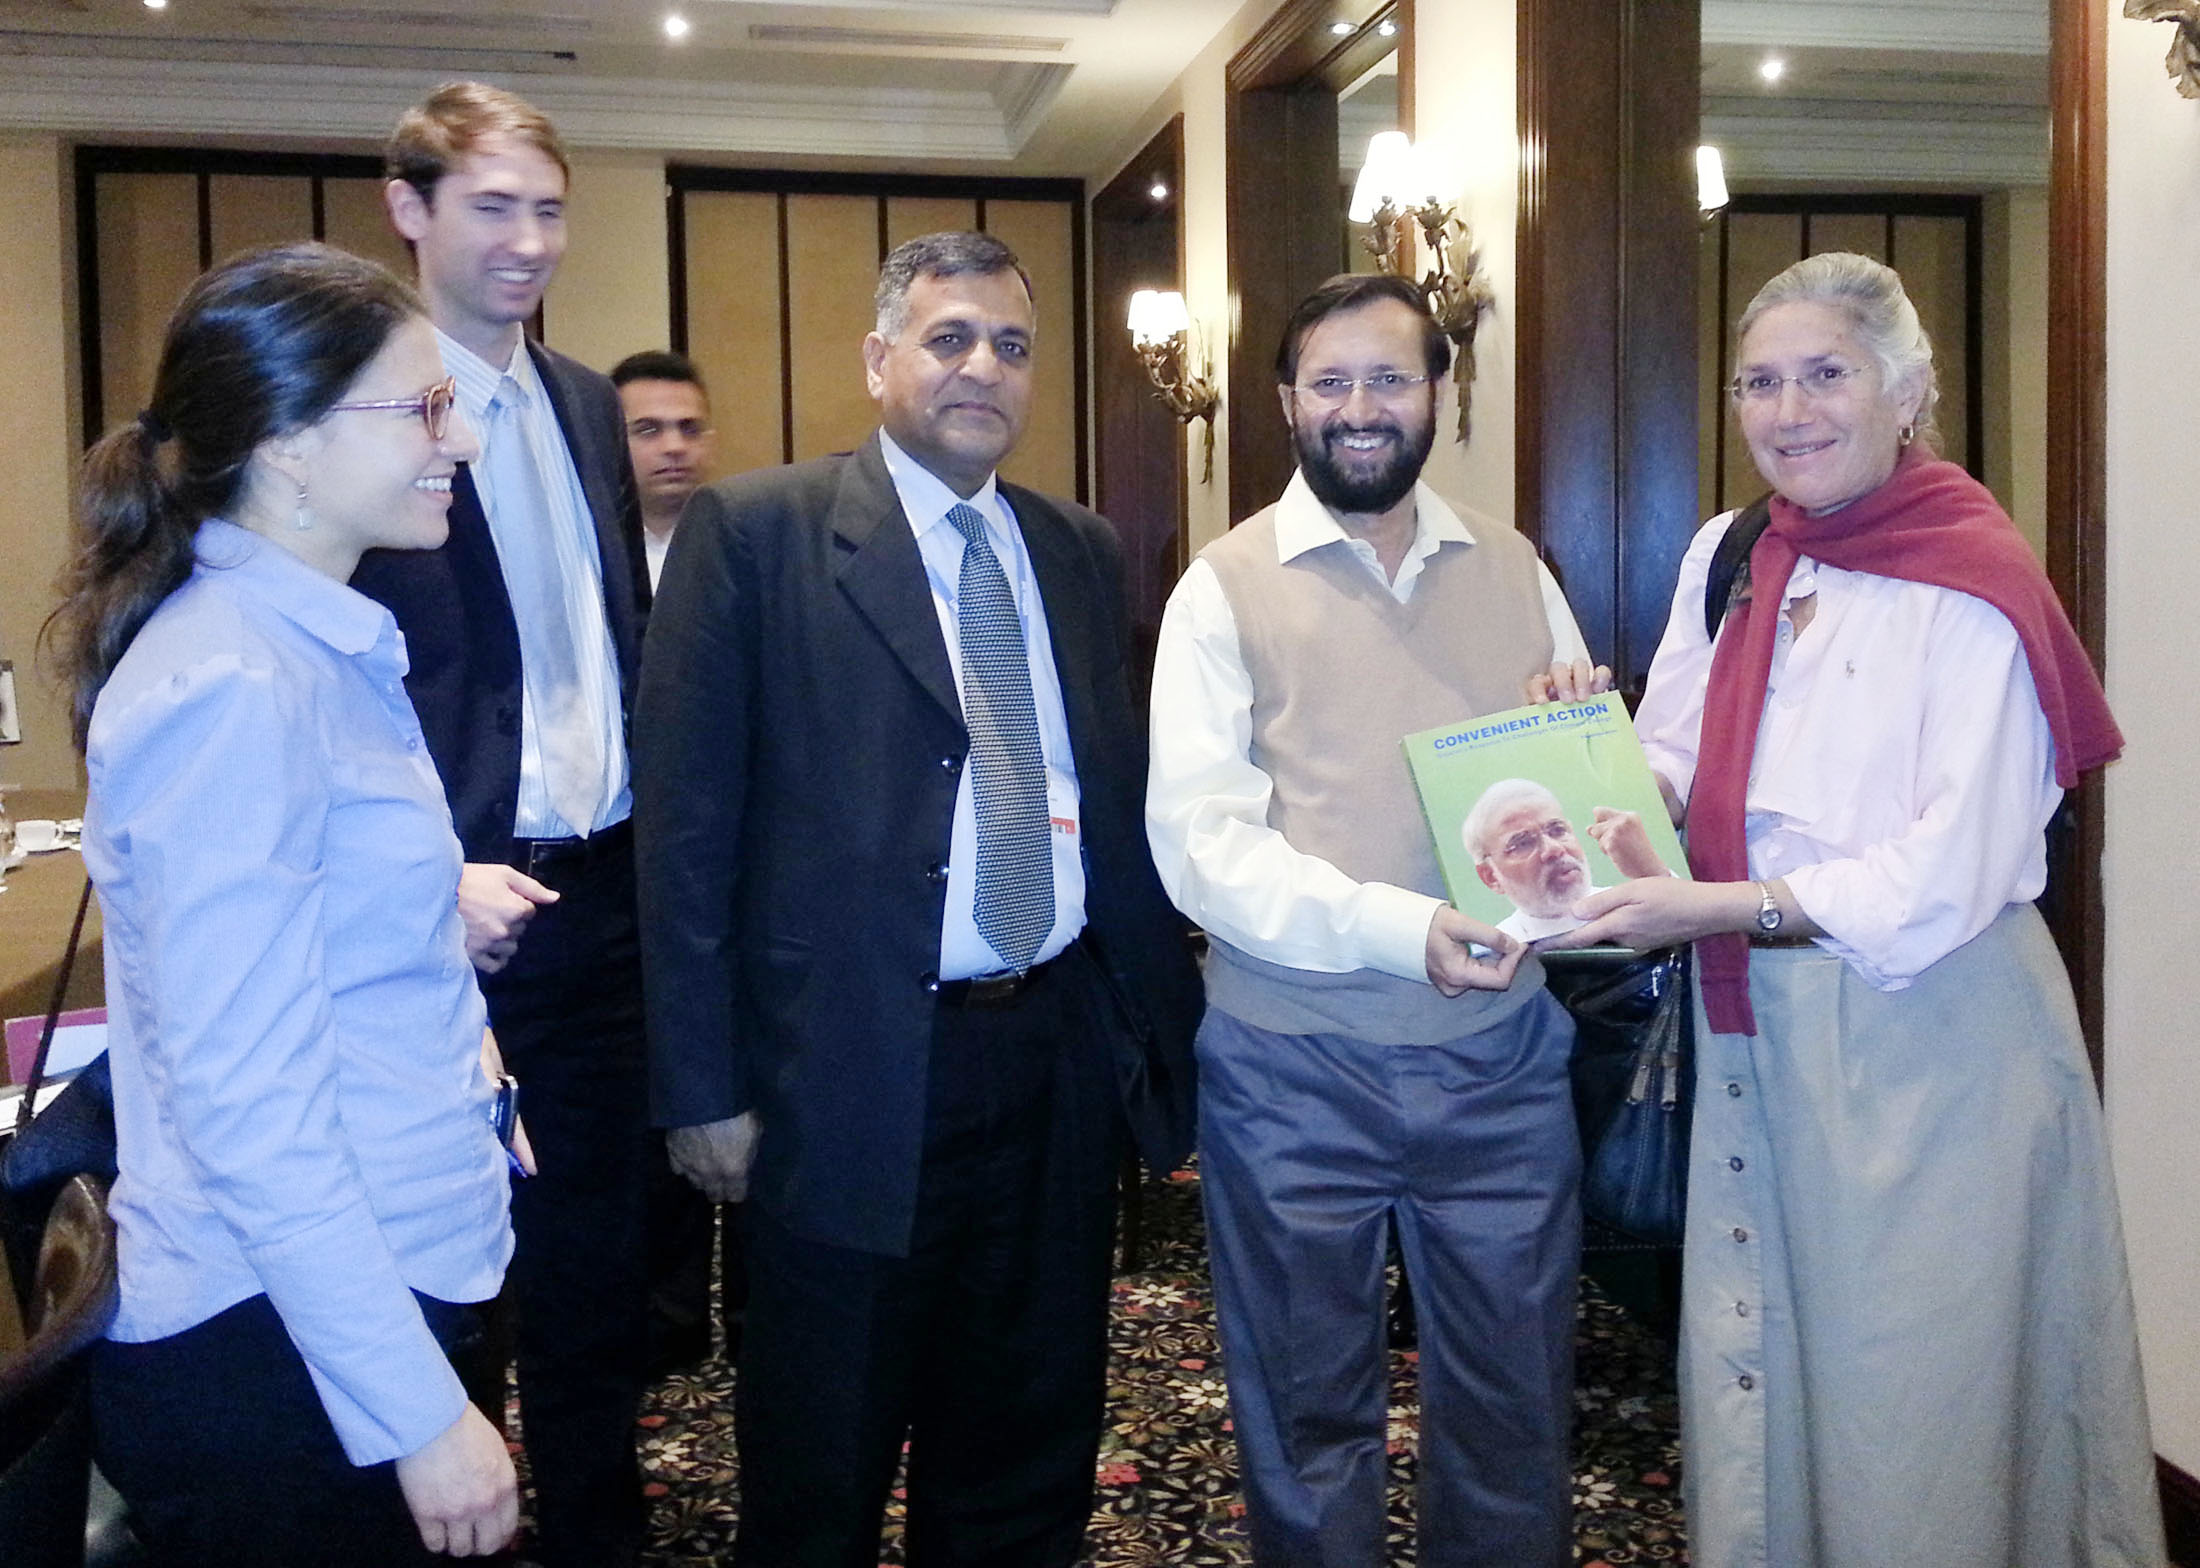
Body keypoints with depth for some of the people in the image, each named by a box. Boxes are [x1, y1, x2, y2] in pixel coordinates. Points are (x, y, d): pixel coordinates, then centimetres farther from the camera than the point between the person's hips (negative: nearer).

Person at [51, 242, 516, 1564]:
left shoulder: (313, 645, 7)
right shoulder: (232, 688, -21)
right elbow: (249, 1103, -23)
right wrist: (421, 1414, -22)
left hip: (377, 1294, 9)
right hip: (279, 1355, -9)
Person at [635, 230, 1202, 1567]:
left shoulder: (1085, 552, 10)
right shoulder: (755, 532, -5)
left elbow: (1126, 800, 10)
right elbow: (688, 820, -8)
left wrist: (1164, 1024, 7)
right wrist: (703, 1087, -10)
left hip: (1062, 1057, 5)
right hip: (855, 1073, -4)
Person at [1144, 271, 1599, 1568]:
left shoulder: (1512, 569, 7)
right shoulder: (1227, 586, -3)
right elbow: (1199, 840, -13)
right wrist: (1402, 928, -25)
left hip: (1502, 1051, 3)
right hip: (1294, 1065, -2)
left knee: (1515, 1410, 15)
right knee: (1308, 1413, 15)